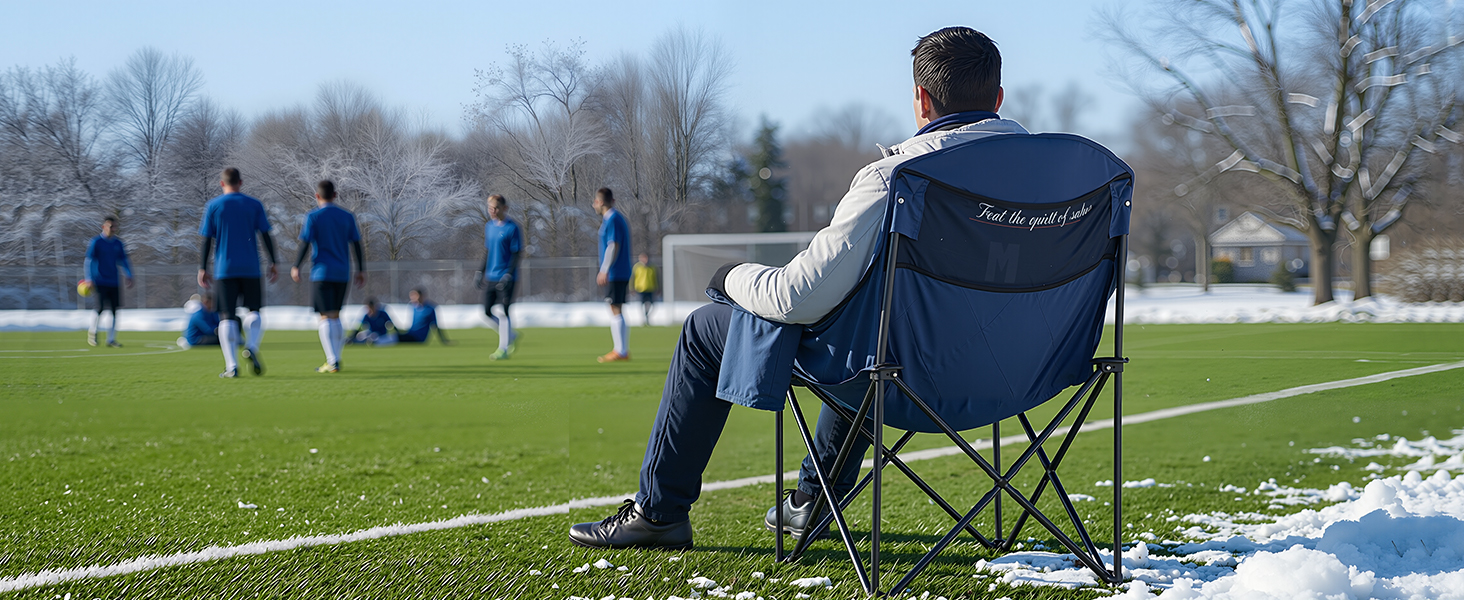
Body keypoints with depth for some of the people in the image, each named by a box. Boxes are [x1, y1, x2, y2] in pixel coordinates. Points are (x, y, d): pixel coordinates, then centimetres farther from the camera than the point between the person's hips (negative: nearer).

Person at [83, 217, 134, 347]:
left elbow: (124, 260, 18)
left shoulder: (118, 243, 10)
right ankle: (92, 332, 14)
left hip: (114, 283, 5)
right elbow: (89, 261, -5)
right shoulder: (96, 242, -3)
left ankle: (111, 339, 8)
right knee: (101, 308, -12)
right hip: (100, 282, -5)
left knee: (114, 310, 1)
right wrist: (89, 279, -13)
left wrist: (129, 276, 7)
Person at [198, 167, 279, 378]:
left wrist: (202, 269, 5)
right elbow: (265, 236, 2)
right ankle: (251, 347, -15)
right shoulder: (254, 205, 5)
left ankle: (231, 366, -7)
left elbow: (206, 240, 1)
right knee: (254, 311, 12)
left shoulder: (213, 206, 3)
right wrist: (274, 263, 7)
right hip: (250, 269, 1)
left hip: (224, 270, -1)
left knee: (227, 317, 1)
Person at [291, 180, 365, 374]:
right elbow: (356, 245, 8)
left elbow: (305, 244, -7)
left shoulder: (313, 217, -4)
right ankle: (335, 360, 13)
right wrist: (361, 271, 14)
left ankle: (332, 361, -14)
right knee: (336, 316, 14)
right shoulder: (347, 216, 8)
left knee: (326, 317, -5)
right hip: (342, 274, 4)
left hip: (322, 272, -4)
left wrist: (296, 267, 3)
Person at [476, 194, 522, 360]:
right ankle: (511, 335, 25)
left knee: (503, 312, -7)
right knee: (487, 312, 6)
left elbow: (516, 253, -11)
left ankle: (503, 349, 1)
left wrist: (508, 274, -18)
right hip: (490, 277, 7)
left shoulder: (512, 228, -10)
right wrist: (481, 272, 15)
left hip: (505, 278, -7)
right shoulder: (489, 227, 10)